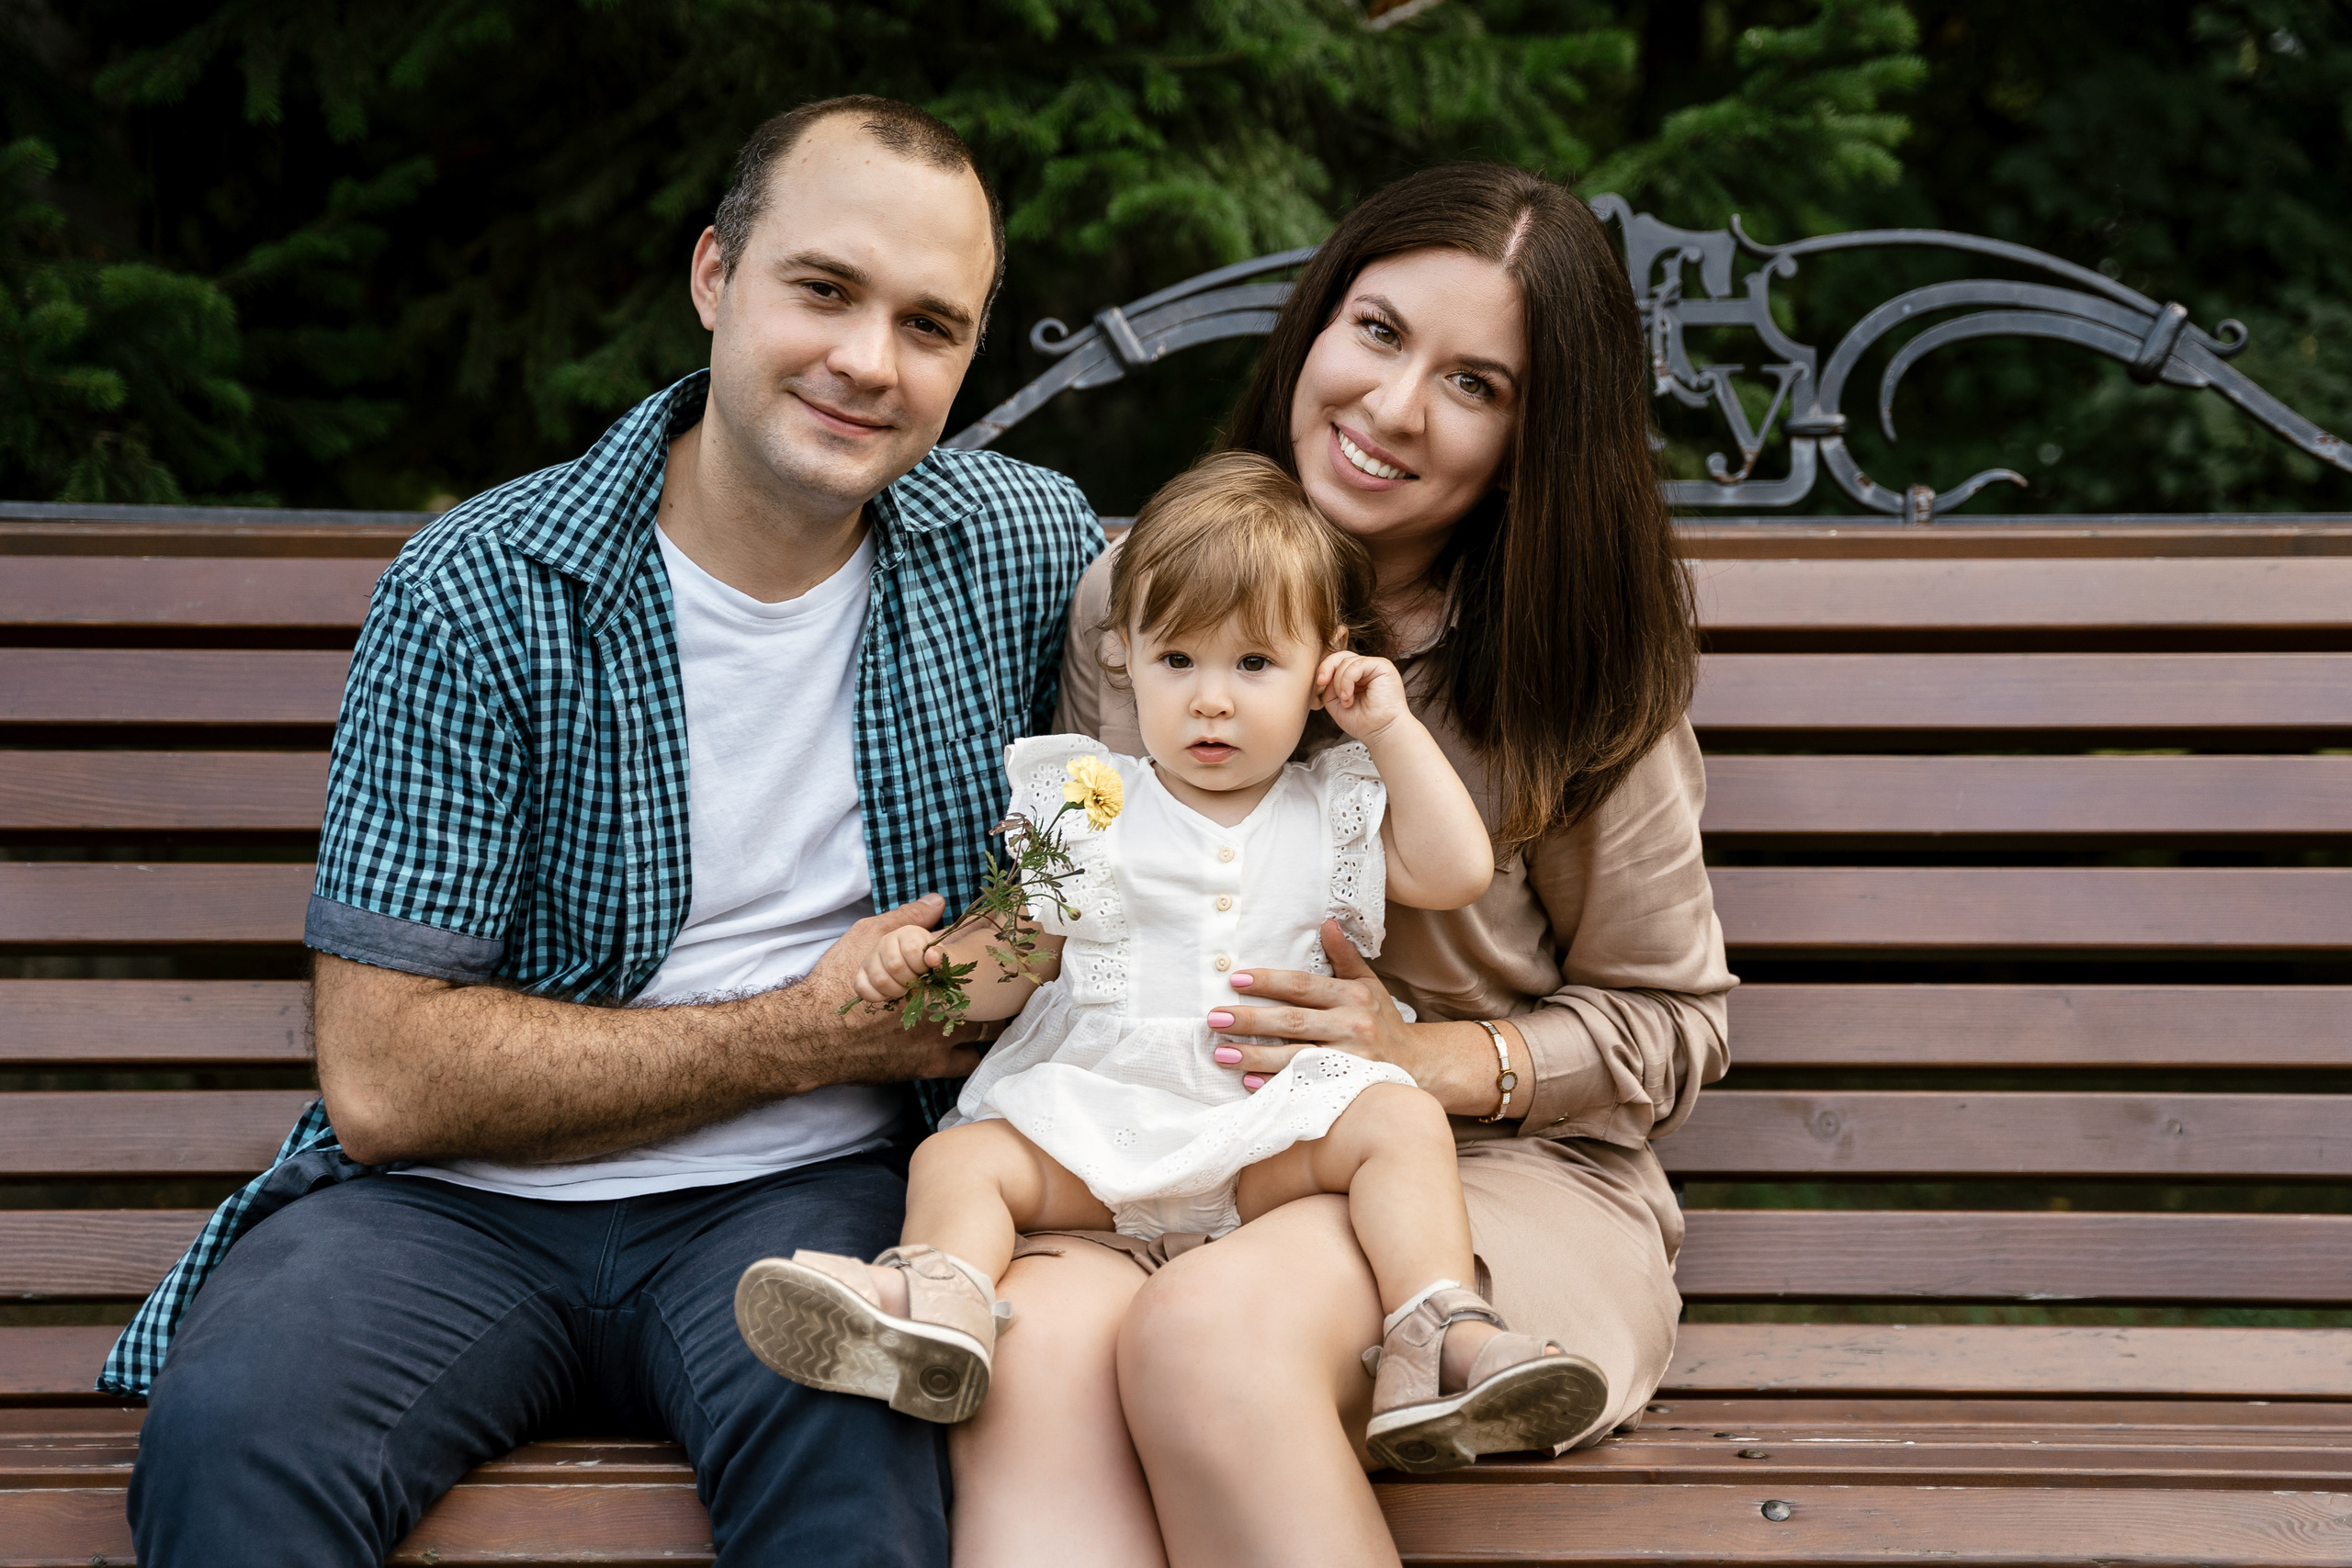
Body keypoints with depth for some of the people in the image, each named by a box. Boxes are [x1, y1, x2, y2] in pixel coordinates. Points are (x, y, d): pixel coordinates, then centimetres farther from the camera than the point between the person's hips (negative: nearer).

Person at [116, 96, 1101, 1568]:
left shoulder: (1031, 548, 3)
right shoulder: (479, 599, -7)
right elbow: (385, 1080, -11)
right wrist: (805, 1035, -11)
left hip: (807, 1191, 1)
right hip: (466, 1200, -1)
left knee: (849, 1441, -35)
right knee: (233, 1430, -32)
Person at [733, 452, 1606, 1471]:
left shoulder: (1332, 813, 15)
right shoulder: (1088, 809, 12)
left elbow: (1457, 871, 5)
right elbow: (1019, 956, 12)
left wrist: (1393, 731, 5)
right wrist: (925, 960, -9)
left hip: (1276, 1130, 0)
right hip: (1094, 1124, 0)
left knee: (1404, 1122, -26)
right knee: (956, 1158, -23)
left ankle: (1441, 1339, -39)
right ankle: (937, 1303, -51)